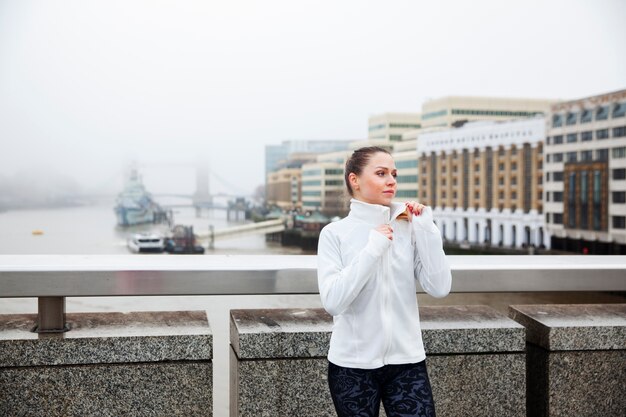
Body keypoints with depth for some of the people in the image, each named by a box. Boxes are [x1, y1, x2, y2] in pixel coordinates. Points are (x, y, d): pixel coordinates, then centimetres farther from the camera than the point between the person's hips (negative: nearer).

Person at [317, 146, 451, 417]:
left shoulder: (408, 228, 1)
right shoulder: (335, 233, -5)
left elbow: (440, 288, -6)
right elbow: (332, 301, -15)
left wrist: (426, 229, -10)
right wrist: (372, 249, -18)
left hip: (406, 360, 2)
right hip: (353, 363, -1)